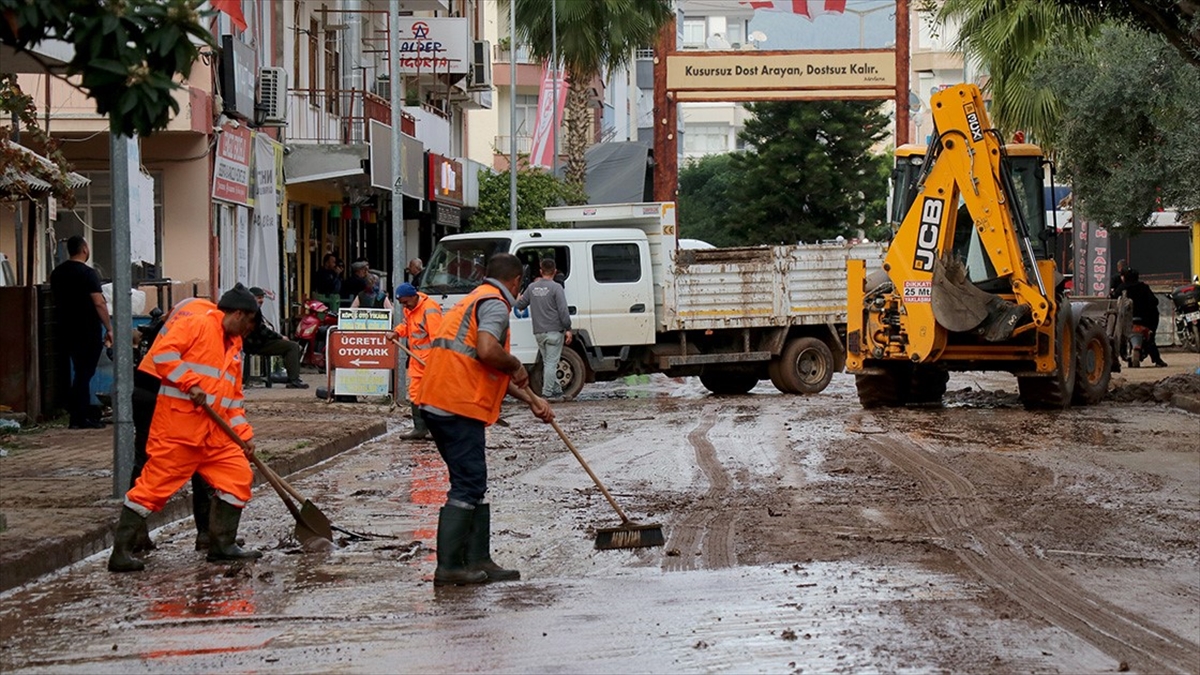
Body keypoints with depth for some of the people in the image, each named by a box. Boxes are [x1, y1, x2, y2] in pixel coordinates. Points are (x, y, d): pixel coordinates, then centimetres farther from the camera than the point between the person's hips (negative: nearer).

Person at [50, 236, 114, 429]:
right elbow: (99, 303, -18)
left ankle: (84, 412, 22)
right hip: (88, 330, -7)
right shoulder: (88, 273, -14)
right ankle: (80, 417, -2)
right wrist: (109, 329, -13)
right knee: (84, 372, -3)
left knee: (80, 371, 17)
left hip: (66, 330, 7)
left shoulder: (57, 273, 9)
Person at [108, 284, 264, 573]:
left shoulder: (234, 345, 21)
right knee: (156, 483, -8)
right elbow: (163, 353, -18)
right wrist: (191, 384, -21)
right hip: (178, 422, -9)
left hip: (214, 430, 9)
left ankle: (222, 545, 15)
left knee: (239, 476, 4)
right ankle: (121, 551, -5)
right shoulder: (197, 323, -6)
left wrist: (244, 434, 14)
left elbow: (234, 397, 24)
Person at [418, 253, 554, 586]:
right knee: (468, 484, -7)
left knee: (473, 484, 15)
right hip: (458, 406, -10)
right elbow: (487, 351, -25)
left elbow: (494, 372, 30)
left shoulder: (475, 299, 26)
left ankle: (478, 561, 18)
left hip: (438, 404, 10)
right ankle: (449, 567, -8)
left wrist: (532, 399, 29)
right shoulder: (495, 303, -6)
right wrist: (516, 365, -5)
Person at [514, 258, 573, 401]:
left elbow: (519, 305, 16)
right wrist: (568, 329, -7)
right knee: (551, 363, -3)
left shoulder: (532, 287, 7)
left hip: (539, 333, 5)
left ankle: (557, 391, 17)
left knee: (548, 362, 13)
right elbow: (563, 311, -13)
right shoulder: (556, 287, -10)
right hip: (554, 331, -5)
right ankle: (547, 393, -5)